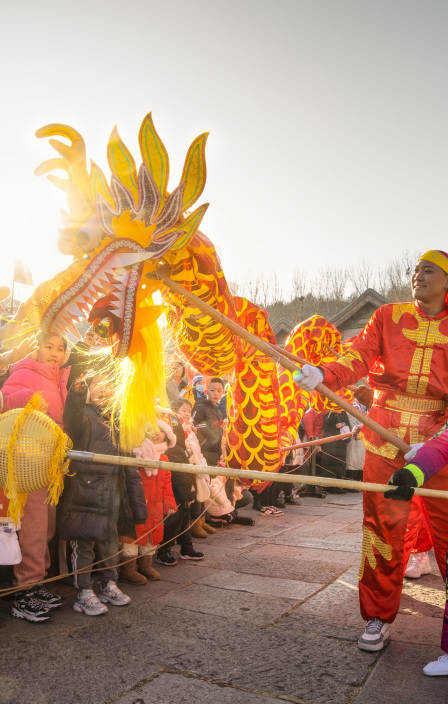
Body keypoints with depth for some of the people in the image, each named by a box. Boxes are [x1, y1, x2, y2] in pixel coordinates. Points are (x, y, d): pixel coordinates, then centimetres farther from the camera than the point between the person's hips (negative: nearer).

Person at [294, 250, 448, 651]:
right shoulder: (389, 317, 6)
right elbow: (358, 359, -6)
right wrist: (323, 374, -25)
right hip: (386, 437, 0)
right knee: (384, 526, 3)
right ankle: (380, 618, 19)